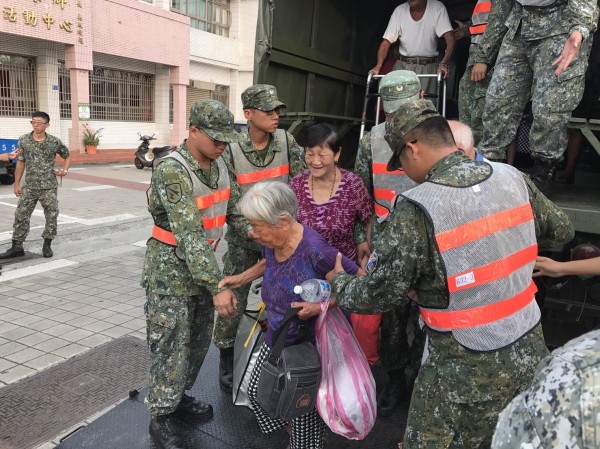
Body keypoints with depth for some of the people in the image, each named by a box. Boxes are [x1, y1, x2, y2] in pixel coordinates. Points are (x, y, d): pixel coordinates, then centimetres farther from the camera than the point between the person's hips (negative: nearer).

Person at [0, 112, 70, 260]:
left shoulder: (55, 142, -4)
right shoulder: (23, 140, 0)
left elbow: (67, 156, 12)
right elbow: (20, 162, 6)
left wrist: (64, 170, -4)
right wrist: (16, 183, 6)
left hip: (49, 187, -1)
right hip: (29, 187, 1)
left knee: (52, 217, 3)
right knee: (21, 216, 2)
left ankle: (47, 245, 19)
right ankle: (17, 247, 12)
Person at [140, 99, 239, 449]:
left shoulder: (219, 164, 1)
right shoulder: (172, 170, -24)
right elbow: (189, 235, -29)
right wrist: (217, 286, -31)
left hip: (202, 263, 7)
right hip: (171, 269, -7)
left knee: (199, 339, 18)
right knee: (171, 345, 4)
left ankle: (179, 396, 39)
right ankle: (161, 416, 24)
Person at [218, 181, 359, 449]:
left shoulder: (315, 250, -31)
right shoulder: (272, 242, -8)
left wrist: (320, 307, -28)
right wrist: (242, 278, 8)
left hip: (309, 346, -8)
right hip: (277, 339, 8)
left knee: (304, 410, 7)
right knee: (257, 392, 19)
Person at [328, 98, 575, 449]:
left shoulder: (417, 210, -22)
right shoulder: (513, 178, -5)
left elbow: (379, 295, -15)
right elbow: (562, 231, 12)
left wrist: (340, 281, 5)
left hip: (468, 370, -6)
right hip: (529, 353, 6)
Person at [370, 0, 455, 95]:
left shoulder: (437, 8, -5)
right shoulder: (399, 11, 1)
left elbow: (450, 38, -14)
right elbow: (387, 41, -2)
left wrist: (444, 63, -32)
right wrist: (378, 66, -19)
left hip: (428, 67, -1)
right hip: (403, 65, 2)